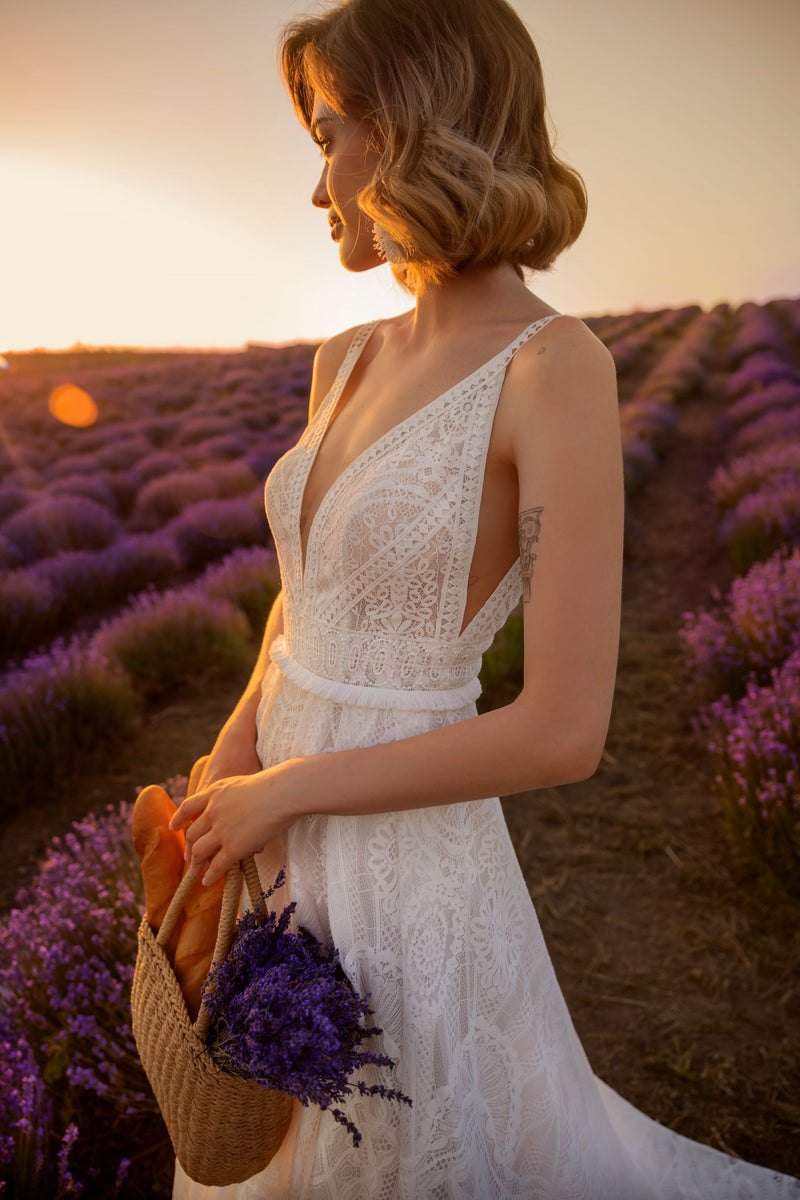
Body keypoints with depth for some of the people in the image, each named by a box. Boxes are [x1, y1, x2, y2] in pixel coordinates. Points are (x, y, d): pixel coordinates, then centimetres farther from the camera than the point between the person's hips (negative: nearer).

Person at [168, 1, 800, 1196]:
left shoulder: (559, 368, -21)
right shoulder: (349, 362, 3)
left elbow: (565, 731, -23)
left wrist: (282, 786, -16)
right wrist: (234, 757, -4)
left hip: (404, 851, -7)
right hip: (292, 838, 7)